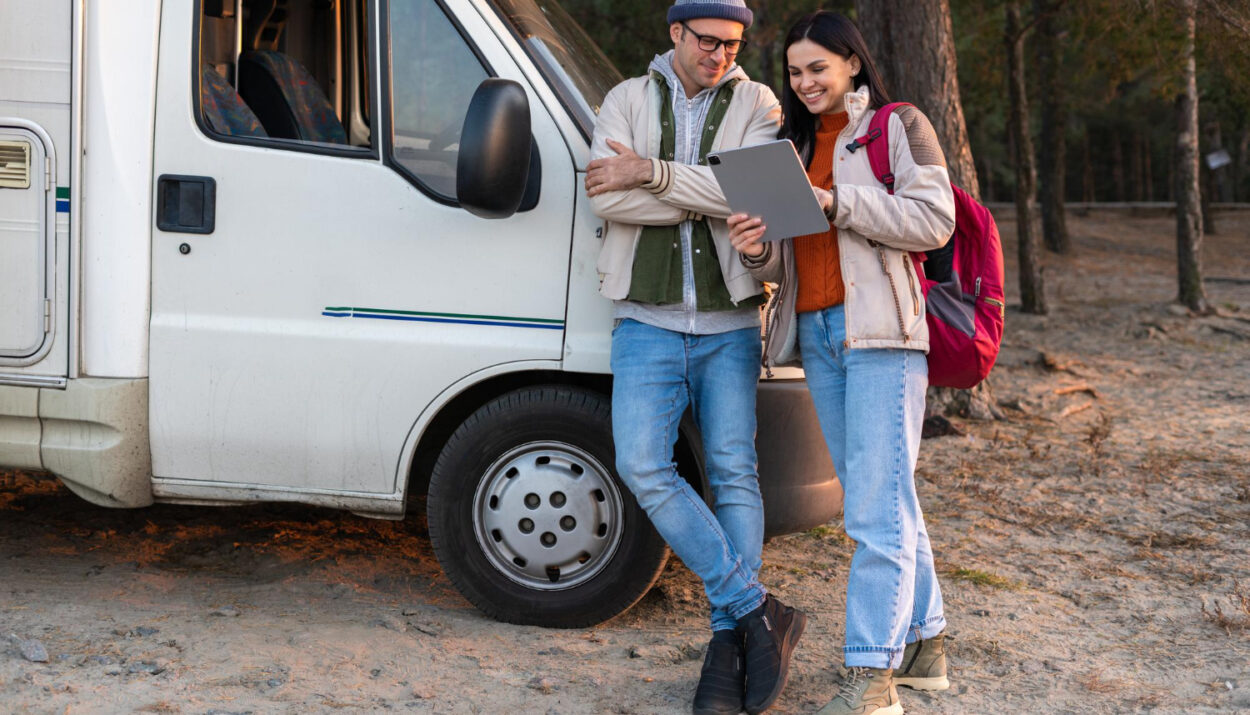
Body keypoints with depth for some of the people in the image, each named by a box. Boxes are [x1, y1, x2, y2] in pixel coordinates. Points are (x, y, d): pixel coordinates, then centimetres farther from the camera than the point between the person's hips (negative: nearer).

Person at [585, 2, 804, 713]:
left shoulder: (757, 104, 6)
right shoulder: (628, 100, 8)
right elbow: (606, 197, -9)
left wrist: (651, 175, -15)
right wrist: (710, 198, -12)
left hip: (729, 325, 0)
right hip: (648, 323, 1)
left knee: (734, 474, -1)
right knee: (643, 466, -14)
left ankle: (728, 643, 7)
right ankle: (760, 611, -7)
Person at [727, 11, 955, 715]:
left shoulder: (900, 126, 3)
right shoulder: (800, 143, 21)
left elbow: (935, 220, -10)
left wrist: (837, 201, -17)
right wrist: (759, 247, -5)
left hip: (882, 328, -7)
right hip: (817, 334, 7)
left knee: (878, 508, -11)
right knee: (884, 500, 12)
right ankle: (923, 642, 22)